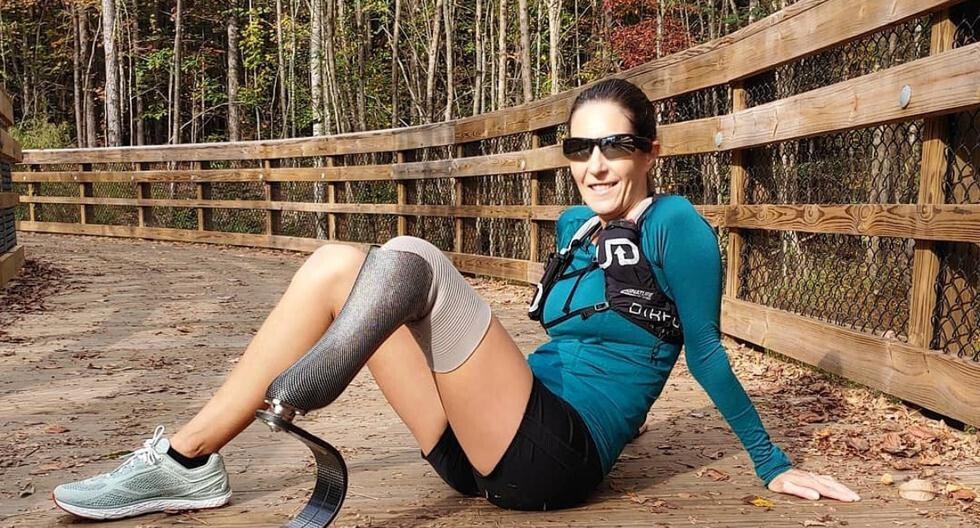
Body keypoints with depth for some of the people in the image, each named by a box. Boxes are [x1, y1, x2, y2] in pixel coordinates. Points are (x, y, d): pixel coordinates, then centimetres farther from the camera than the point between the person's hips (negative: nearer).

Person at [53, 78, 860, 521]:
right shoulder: (575, 227, 17)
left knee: (408, 262, -23)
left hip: (553, 454, -7)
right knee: (335, 268, -4)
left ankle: (189, 457, -27)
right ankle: (187, 463, -6)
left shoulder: (673, 224, -4)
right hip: (496, 450, 8)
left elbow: (707, 353, 0)